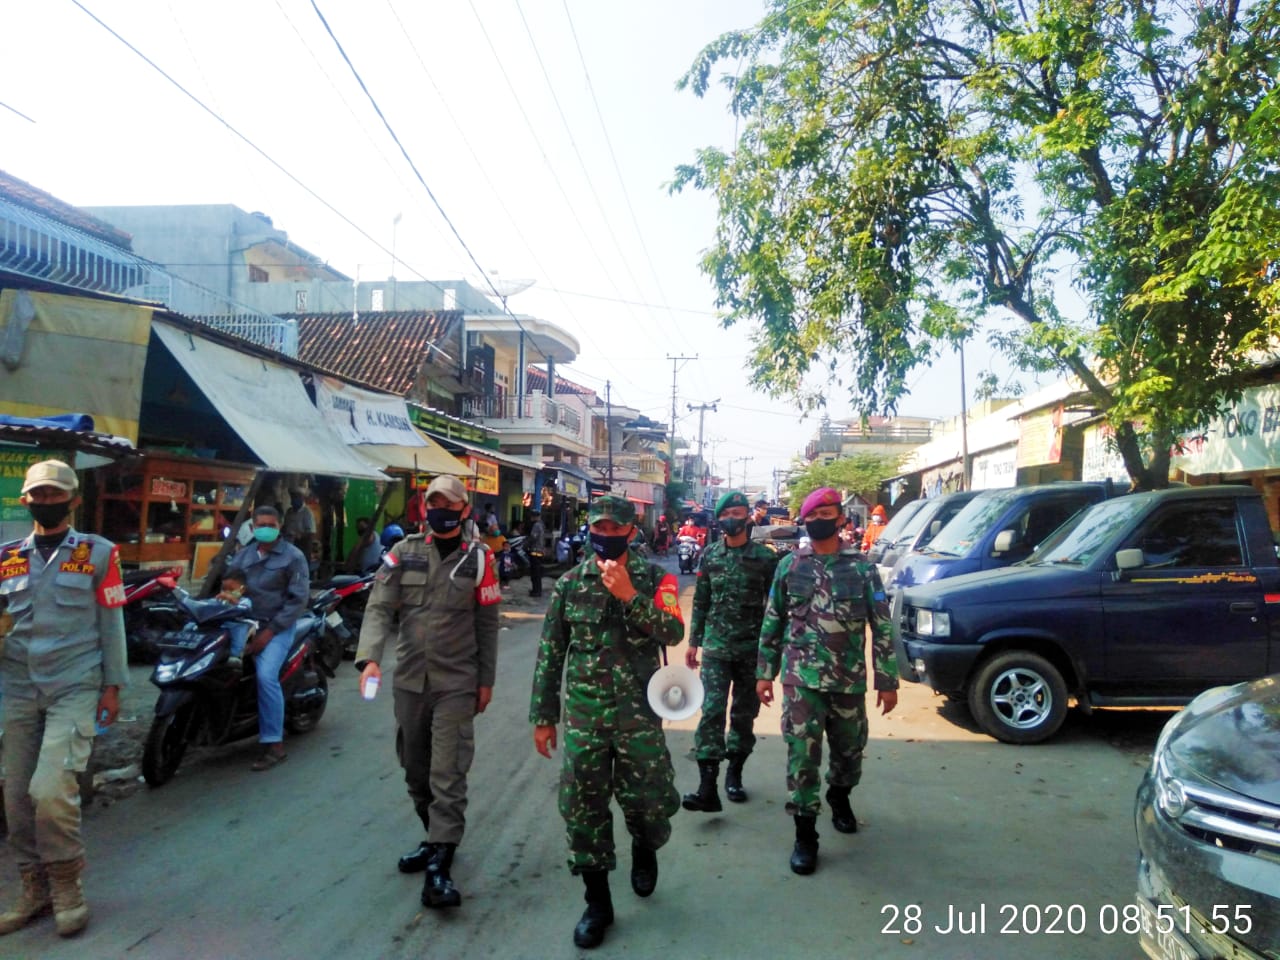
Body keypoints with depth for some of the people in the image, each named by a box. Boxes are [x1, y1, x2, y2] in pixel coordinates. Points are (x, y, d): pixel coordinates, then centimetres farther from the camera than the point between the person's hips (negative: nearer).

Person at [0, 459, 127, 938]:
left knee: (52, 788, -14)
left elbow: (111, 621, 1)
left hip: (75, 686, -4)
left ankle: (66, 885, 7)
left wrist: (113, 685, -2)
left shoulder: (97, 552, 1)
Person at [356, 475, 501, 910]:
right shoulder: (404, 552, 2)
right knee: (415, 769, 16)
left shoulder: (478, 559, -1)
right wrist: (369, 657, -22)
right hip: (409, 680, 3)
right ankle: (437, 836, 36)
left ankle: (440, 865, 0)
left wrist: (486, 680, 2)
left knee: (448, 773, -5)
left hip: (456, 683, -3)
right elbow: (379, 608, -6)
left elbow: (487, 625, 2)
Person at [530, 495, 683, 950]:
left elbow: (673, 632, -16)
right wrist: (542, 716, 5)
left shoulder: (652, 577, -3)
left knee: (647, 798, 5)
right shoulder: (569, 583, 2)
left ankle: (644, 847, 41)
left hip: (638, 711, -1)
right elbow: (550, 653, 5)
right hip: (583, 714, 2)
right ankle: (598, 902, 24)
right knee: (583, 807, 6)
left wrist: (629, 595, -25)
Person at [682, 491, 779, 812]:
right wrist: (693, 643, 8)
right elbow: (700, 602, 9)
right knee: (712, 711, -10)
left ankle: (734, 774, 28)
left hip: (753, 649, 0)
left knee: (744, 714, 11)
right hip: (716, 647, 1)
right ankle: (707, 786, -11)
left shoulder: (765, 556, -2)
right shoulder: (709, 555, 4)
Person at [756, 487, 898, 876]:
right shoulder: (789, 565, 1)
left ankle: (839, 799, 47)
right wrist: (765, 672, 4)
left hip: (850, 682, 1)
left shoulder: (862, 568, -2)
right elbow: (772, 622, 6)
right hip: (801, 680, -1)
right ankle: (805, 835, 11)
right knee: (802, 757, -3)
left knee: (849, 752, 17)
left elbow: (882, 627, 0)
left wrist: (888, 681, -3)